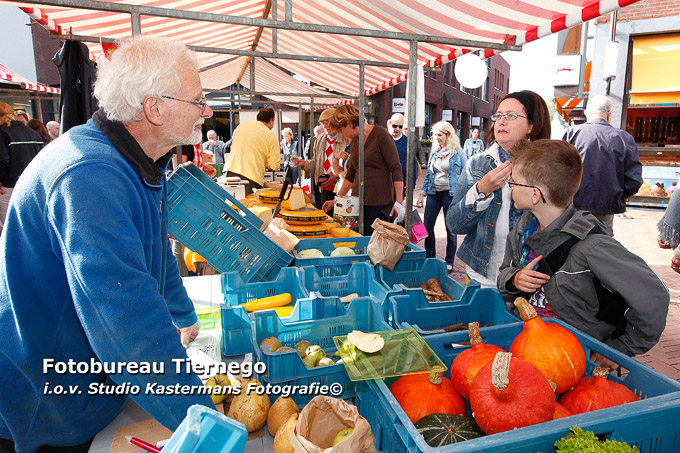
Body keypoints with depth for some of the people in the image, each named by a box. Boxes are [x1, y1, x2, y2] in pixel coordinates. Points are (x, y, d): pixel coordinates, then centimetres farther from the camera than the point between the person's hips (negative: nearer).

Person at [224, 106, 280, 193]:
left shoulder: (241, 125, 12)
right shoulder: (271, 137, -1)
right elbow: (274, 165, -2)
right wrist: (266, 164, 19)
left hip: (231, 170, 5)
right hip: (251, 177, -5)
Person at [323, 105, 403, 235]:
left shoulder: (380, 134, -8)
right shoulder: (353, 142, 13)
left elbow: (396, 169, -11)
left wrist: (399, 201, -17)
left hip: (380, 202, -6)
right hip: (358, 200, 6)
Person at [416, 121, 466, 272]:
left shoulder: (458, 153, -4)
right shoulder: (434, 153, 10)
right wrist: (422, 195, 11)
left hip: (450, 194, -5)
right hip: (433, 193, 5)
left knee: (451, 229, 4)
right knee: (427, 226, 5)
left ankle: (449, 262, 17)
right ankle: (430, 258, 22)